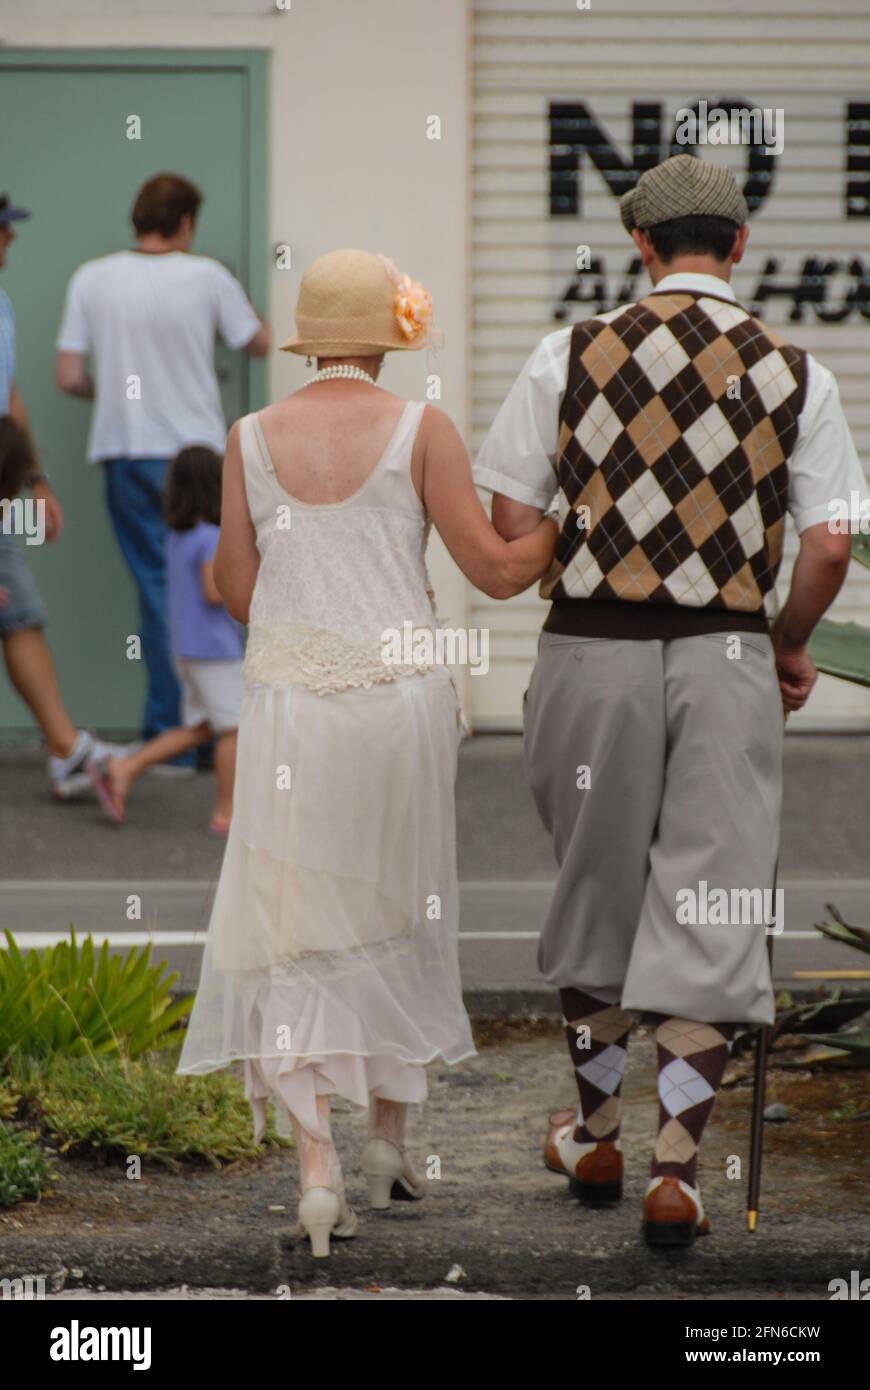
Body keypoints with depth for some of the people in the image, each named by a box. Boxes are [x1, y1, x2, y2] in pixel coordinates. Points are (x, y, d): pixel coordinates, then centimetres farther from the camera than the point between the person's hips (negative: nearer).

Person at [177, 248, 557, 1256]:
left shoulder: (252, 438, 2)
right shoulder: (421, 432, -4)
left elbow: (237, 595, 5)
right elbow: (497, 571, -4)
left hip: (289, 702, 0)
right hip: (402, 694, 0)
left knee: (294, 937, 3)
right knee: (395, 910, 19)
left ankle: (317, 1162, -12)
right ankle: (388, 1138, 27)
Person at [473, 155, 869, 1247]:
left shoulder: (571, 356, -1)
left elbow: (511, 525, -1)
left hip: (591, 652, 1)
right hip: (726, 658, -1)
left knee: (596, 892, 17)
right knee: (709, 911, 4)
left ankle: (594, 1137, 30)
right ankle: (676, 1169, -1)